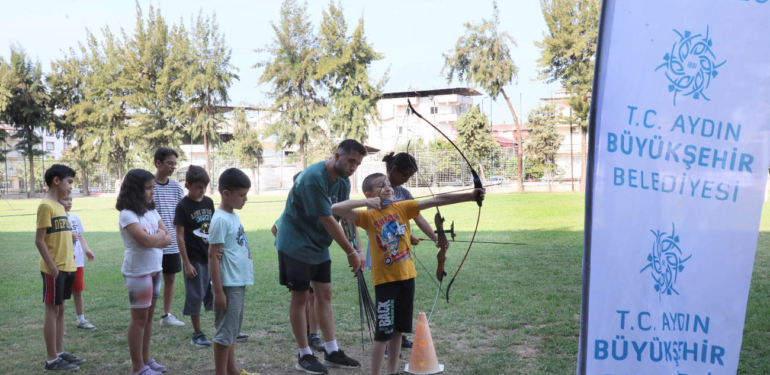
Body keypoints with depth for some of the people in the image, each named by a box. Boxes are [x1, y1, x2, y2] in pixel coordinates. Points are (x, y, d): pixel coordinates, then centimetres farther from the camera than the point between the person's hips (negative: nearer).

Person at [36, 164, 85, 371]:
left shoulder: (59, 206, 13)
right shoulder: (46, 206, -14)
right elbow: (39, 241, -17)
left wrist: (69, 258, 14)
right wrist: (52, 266, -18)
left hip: (66, 267, 9)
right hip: (54, 269, -9)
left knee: (60, 309, 13)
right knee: (52, 310, -2)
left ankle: (60, 353, 22)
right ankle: (52, 359, 4)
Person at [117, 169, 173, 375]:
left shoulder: (151, 211, 10)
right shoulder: (127, 215, -14)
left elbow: (168, 238, 7)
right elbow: (146, 241, -23)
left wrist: (153, 237, -12)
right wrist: (160, 234, -5)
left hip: (154, 269, 7)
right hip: (137, 272, -7)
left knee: (149, 317, 13)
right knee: (140, 318, -1)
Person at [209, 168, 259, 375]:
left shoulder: (233, 216, 10)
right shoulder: (221, 220, -16)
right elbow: (213, 256, -17)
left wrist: (240, 282, 8)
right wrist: (218, 290, -18)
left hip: (238, 283, 9)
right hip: (228, 285, -9)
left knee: (233, 330, 17)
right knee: (225, 331, -1)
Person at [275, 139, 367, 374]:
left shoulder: (343, 181, 1)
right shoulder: (314, 178, -26)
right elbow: (328, 221, -26)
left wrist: (359, 249, -13)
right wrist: (351, 253, -21)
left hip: (319, 245, 8)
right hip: (296, 244, -8)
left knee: (324, 294, 8)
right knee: (301, 297, -1)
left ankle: (332, 352, 14)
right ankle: (304, 356, 9)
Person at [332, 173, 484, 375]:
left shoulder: (402, 207, -1)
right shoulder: (368, 216, -8)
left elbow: (437, 201, -8)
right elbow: (335, 208, -20)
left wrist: (470, 195, -14)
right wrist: (365, 202, -25)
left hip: (406, 275, 4)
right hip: (385, 279, -4)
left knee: (398, 329, 14)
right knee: (383, 332, -3)